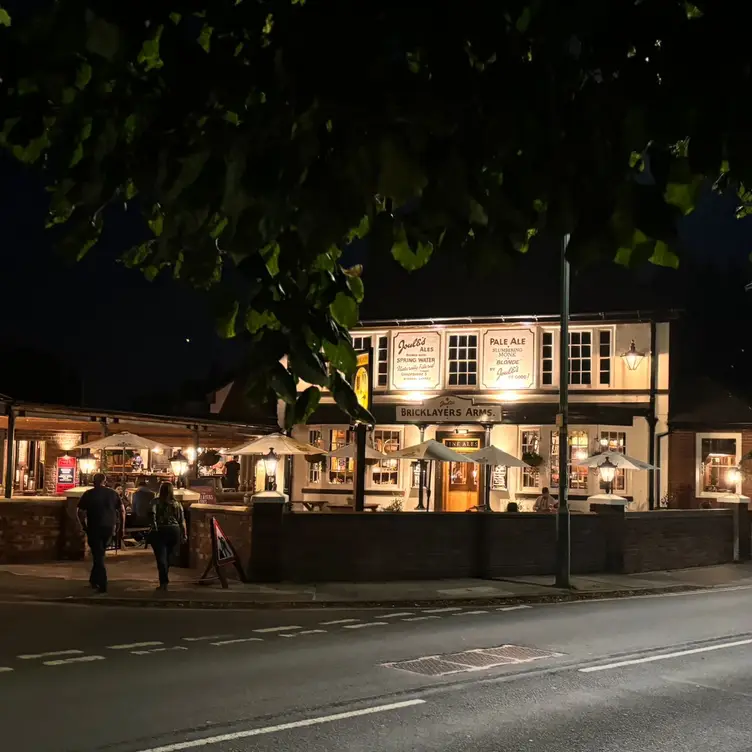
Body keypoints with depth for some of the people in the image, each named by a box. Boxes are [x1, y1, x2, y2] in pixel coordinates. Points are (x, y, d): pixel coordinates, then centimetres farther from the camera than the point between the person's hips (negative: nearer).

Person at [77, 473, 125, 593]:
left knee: (98, 556, 1)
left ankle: (102, 585, -6)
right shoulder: (113, 494, 5)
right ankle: (94, 579, 26)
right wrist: (121, 525, 9)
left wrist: (84, 526, 7)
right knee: (100, 554, 20)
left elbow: (81, 512, -4)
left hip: (94, 528, -3)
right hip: (109, 528, 3)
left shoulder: (88, 494, -2)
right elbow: (122, 509, 2)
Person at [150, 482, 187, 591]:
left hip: (160, 531, -3)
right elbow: (182, 520, 7)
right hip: (174, 531, 4)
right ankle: (164, 580, 26)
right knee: (168, 557, 18)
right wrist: (184, 534, 10)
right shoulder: (177, 503, 9)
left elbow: (152, 513, -19)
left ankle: (164, 582, -17)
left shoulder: (156, 502, 0)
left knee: (161, 557, -4)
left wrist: (154, 525, -18)